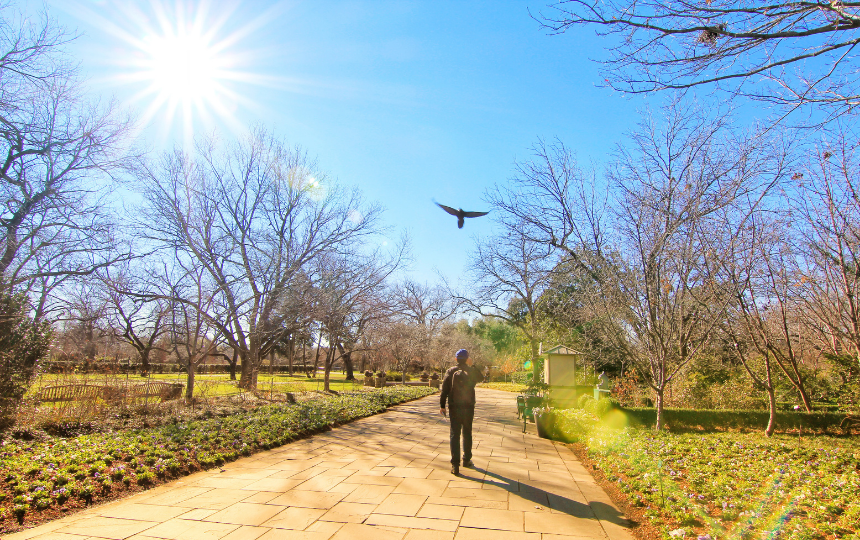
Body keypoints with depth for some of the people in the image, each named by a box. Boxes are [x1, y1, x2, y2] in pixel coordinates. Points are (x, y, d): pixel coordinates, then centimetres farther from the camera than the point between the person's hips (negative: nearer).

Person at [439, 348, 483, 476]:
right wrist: (472, 365, 19)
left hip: (454, 408, -1)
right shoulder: (472, 371, -1)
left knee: (455, 435, 0)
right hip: (468, 407, 1)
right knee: (467, 434, 17)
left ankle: (455, 465, -5)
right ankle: (467, 460, 28)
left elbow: (444, 389, -3)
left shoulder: (450, 371, -2)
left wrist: (442, 406, 3)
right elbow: (481, 377, 20)